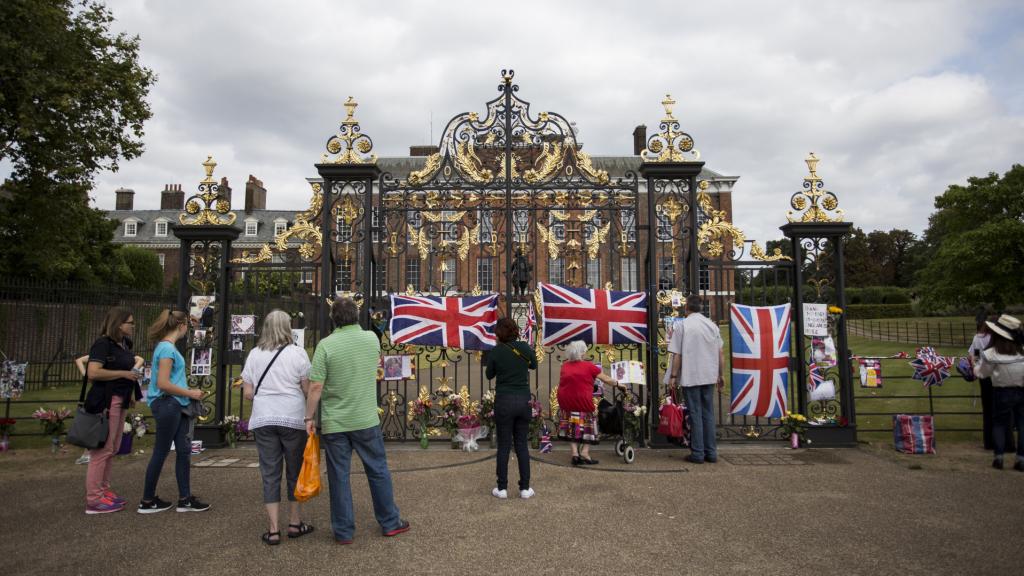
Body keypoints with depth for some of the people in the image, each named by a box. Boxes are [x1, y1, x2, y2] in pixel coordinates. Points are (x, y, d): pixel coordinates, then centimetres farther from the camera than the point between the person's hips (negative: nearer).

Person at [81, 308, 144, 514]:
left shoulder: (124, 344, 13)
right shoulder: (103, 343, -12)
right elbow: (93, 373, -23)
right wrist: (124, 373, -17)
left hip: (120, 400, 9)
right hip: (105, 401, -9)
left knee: (112, 449, 15)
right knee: (103, 449, -7)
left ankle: (103, 490, 24)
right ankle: (94, 499, -2)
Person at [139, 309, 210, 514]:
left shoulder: (167, 346, 12)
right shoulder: (167, 348, -16)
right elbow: (163, 384, -22)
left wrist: (188, 391, 10)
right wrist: (190, 393, -13)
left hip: (175, 406, 9)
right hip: (167, 405, -9)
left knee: (183, 450, 9)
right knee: (161, 453, 3)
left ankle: (185, 499, 15)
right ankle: (147, 501, 16)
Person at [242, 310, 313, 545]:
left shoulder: (254, 354, 5)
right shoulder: (297, 353, -5)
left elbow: (248, 392, 5)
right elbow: (307, 389, -5)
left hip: (263, 419, 3)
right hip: (293, 418, -2)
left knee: (270, 474, 8)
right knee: (295, 471, 12)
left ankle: (273, 530, 9)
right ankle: (295, 523, 22)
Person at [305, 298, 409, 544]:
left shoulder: (326, 345, -11)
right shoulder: (372, 339, -1)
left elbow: (316, 387, -13)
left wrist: (309, 417, -3)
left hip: (334, 424, -2)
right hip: (366, 420, 2)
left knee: (339, 477, 8)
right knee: (378, 471, 14)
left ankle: (344, 531, 17)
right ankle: (390, 523, 24)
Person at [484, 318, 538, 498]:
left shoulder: (495, 351, -9)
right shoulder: (525, 348, -2)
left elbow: (489, 375, 6)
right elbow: (534, 365, 18)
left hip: (504, 401, -2)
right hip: (524, 400, 2)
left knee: (503, 446, 6)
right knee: (522, 445, 11)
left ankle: (502, 488, 10)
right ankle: (525, 488, 12)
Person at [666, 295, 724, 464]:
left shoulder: (681, 325, -6)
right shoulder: (712, 325, 7)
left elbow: (677, 355, -9)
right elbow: (721, 354, 9)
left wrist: (673, 376, -2)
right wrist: (720, 375, 18)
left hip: (690, 377, -4)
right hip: (709, 376, 4)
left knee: (695, 414, 2)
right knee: (708, 413, 11)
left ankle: (697, 453, 5)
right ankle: (711, 452, 14)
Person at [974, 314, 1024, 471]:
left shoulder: (991, 354, -13)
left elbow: (982, 373, 0)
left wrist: (976, 365, 16)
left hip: (1002, 393, -2)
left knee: (999, 423, 12)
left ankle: (999, 457, 11)